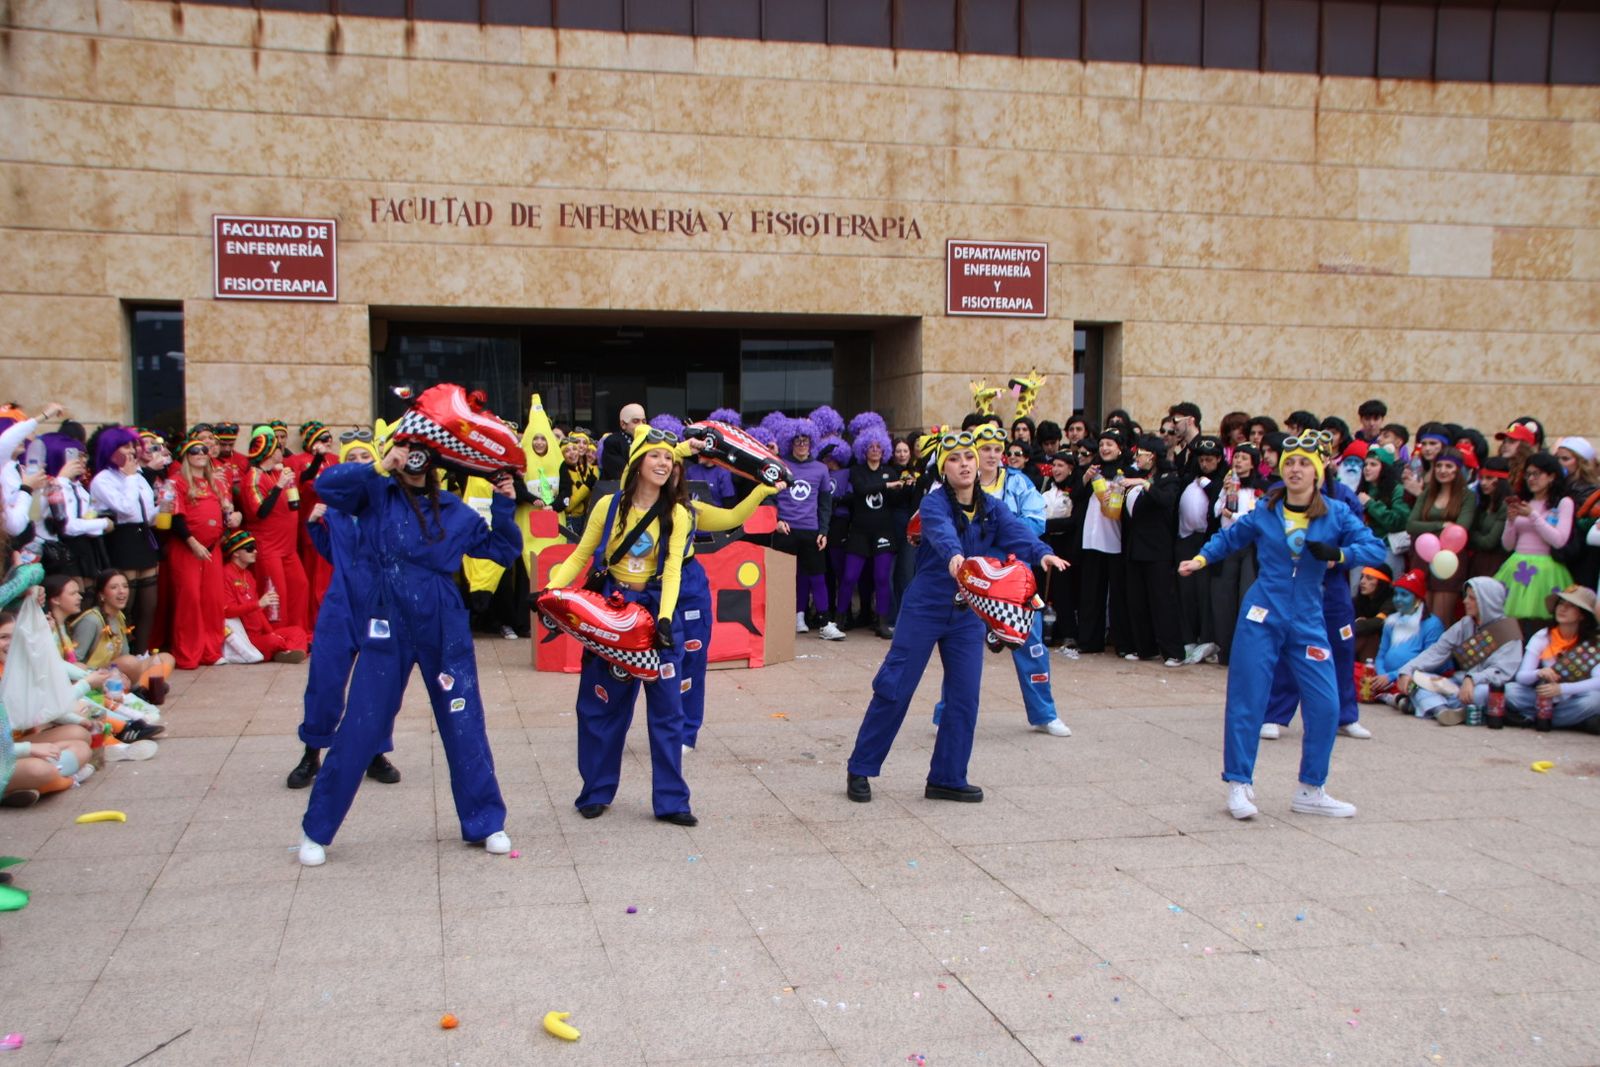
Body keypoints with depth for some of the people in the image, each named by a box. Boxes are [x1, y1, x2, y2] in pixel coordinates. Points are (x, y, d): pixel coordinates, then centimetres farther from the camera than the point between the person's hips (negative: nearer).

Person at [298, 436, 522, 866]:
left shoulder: (454, 511, 10)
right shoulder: (377, 496, 3)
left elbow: (504, 550, 12)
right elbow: (327, 484, -13)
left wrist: (504, 508, -2)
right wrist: (380, 468, -20)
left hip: (444, 625, 2)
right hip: (388, 623, -2)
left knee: (464, 724, 5)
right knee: (360, 728, 1)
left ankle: (487, 824, 19)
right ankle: (316, 830, 16)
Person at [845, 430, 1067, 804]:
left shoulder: (992, 509, 2)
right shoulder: (934, 503, -13)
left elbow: (1017, 532, -18)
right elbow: (942, 532, -35)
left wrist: (1042, 553, -39)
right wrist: (954, 555, -57)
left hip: (969, 615, 5)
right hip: (924, 608, -5)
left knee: (964, 696, 3)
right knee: (894, 689, -2)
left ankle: (948, 778, 17)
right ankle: (860, 770, 11)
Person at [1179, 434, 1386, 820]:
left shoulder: (1336, 513, -1)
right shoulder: (1265, 512, -1)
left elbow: (1376, 549, -7)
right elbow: (1229, 537, 15)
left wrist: (1338, 553, -23)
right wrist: (1199, 560, 3)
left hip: (1307, 621, 1)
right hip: (1262, 616, -1)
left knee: (1325, 705, -1)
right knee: (1247, 701, -2)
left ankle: (1310, 790, 16)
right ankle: (1238, 785, 12)